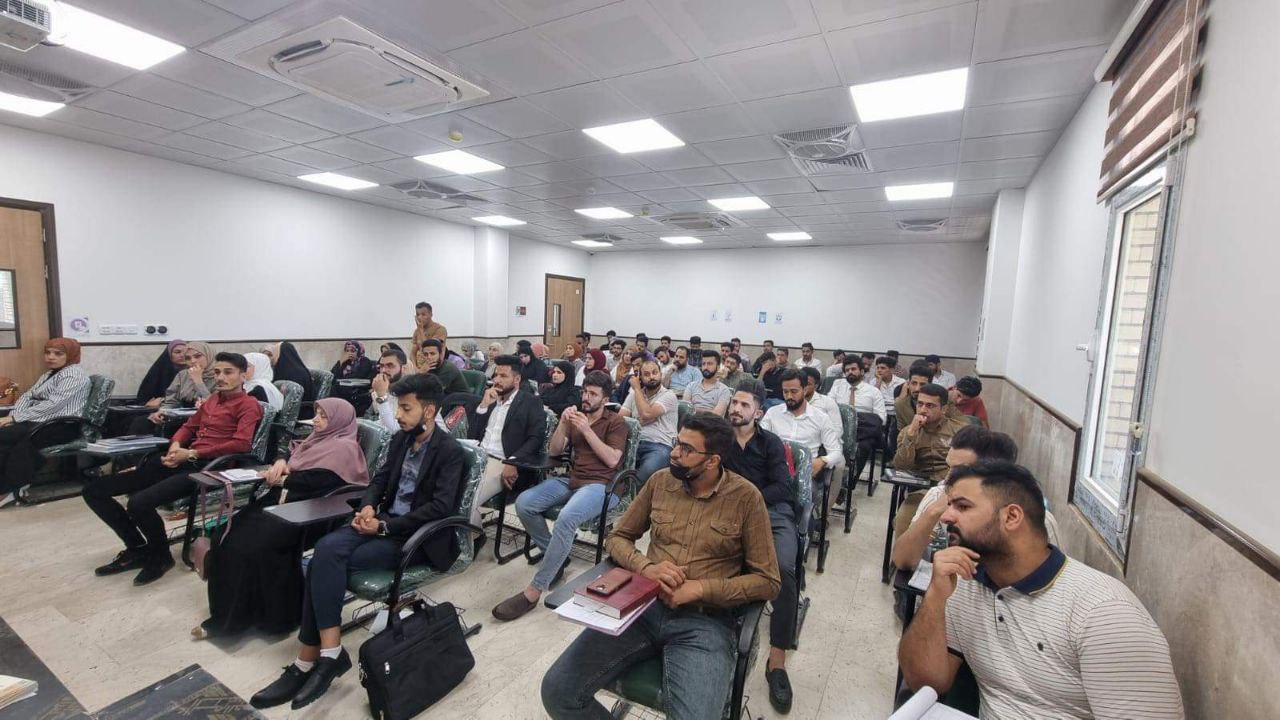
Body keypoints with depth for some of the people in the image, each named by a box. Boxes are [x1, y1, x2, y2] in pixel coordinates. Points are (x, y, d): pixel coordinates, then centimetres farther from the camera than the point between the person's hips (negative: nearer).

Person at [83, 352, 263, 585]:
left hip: (206, 468, -9)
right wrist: (175, 446, 7)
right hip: (181, 461, 9)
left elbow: (242, 443, -19)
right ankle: (138, 548, 14)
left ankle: (161, 556, -2)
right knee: (92, 490, 7)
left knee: (139, 502, -30)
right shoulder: (212, 399, 22)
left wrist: (192, 453, -14)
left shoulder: (248, 405, -6)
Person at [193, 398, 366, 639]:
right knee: (227, 534, -6)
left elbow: (319, 479, -19)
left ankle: (236, 619, -5)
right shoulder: (319, 438, 21)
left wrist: (283, 479, -10)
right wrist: (280, 462, -1)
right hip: (284, 499, 9)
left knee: (250, 544, -22)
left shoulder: (344, 448, -9)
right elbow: (291, 453, 22)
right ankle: (225, 614, 1)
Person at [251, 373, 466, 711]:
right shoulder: (400, 439, 10)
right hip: (384, 522, 7)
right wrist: (368, 506, -6)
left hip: (418, 537, -7)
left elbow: (440, 508, -20)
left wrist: (385, 526, -20)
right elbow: (380, 478, 16)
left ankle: (311, 657, -8)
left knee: (326, 562, -20)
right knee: (326, 549, -20)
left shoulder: (451, 452, -13)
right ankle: (327, 652, -16)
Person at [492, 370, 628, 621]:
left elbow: (612, 460, -9)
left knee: (566, 518, -36)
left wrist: (587, 430, -14)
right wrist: (563, 424, -6)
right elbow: (554, 451, 12)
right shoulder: (576, 416, 19)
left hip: (601, 484, -6)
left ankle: (533, 592, -25)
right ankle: (556, 558, 0)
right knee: (523, 503, -19)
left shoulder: (616, 422, 4)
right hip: (571, 479, 6)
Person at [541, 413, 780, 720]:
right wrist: (646, 567, -9)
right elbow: (617, 537, 13)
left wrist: (700, 589, -13)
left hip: (704, 620, -2)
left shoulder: (746, 497, -4)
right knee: (557, 691, -14)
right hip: (643, 605, 3)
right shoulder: (660, 481, 6)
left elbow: (768, 581, -1)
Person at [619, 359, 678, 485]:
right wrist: (639, 421, -8)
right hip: (635, 443, 4)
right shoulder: (634, 394, 18)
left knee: (648, 470, -35)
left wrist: (637, 388, -3)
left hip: (659, 446, -4)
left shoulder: (668, 395, 0)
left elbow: (646, 414, -14)